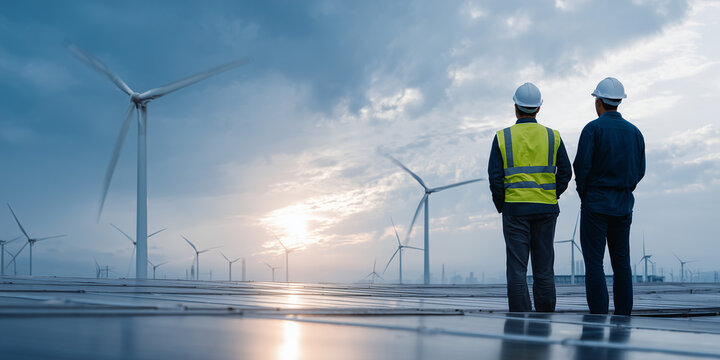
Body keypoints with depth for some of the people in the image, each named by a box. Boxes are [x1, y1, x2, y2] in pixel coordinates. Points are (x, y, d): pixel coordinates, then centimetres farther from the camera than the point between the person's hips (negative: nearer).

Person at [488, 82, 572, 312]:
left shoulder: (503, 138, -1)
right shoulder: (552, 137, 4)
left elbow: (495, 176, -4)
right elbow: (565, 172, 5)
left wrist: (501, 206, 7)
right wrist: (550, 197, 14)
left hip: (515, 208, -2)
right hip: (546, 210, 2)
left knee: (517, 268, -1)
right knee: (544, 269, 8)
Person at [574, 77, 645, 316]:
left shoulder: (593, 129, -8)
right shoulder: (634, 132, 9)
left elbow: (581, 166, -12)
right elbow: (639, 170, 10)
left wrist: (584, 195, 2)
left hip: (596, 204, -5)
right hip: (624, 205, 5)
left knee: (594, 262, -4)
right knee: (622, 263, 8)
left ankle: (598, 318, -7)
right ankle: (623, 317, 8)